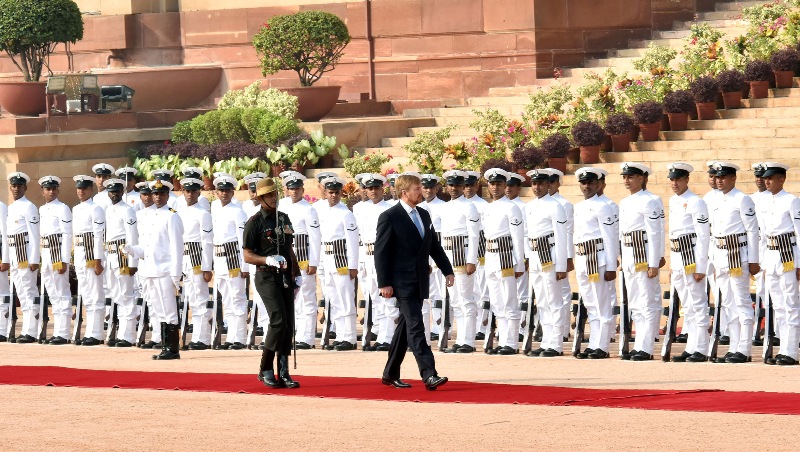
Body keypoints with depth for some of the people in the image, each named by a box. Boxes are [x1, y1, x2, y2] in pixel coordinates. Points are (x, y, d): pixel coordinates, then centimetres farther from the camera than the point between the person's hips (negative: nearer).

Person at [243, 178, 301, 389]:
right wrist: (267, 260, -22)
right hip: (267, 277, -6)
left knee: (288, 324, 3)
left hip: (285, 277, 6)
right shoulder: (255, 222, -5)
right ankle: (265, 370, -8)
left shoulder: (284, 219, 14)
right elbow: (247, 256, -6)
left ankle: (284, 373, 8)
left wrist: (296, 274, 17)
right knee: (278, 319, -18)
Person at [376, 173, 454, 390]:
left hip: (419, 282, 8)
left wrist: (447, 270, 12)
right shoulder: (390, 217, -9)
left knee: (406, 327, 13)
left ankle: (390, 374, 22)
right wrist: (384, 283, -15)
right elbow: (381, 252, -11)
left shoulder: (423, 215, 14)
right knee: (415, 327, -13)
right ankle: (429, 376, -20)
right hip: (403, 283, -8)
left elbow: (434, 245, 20)